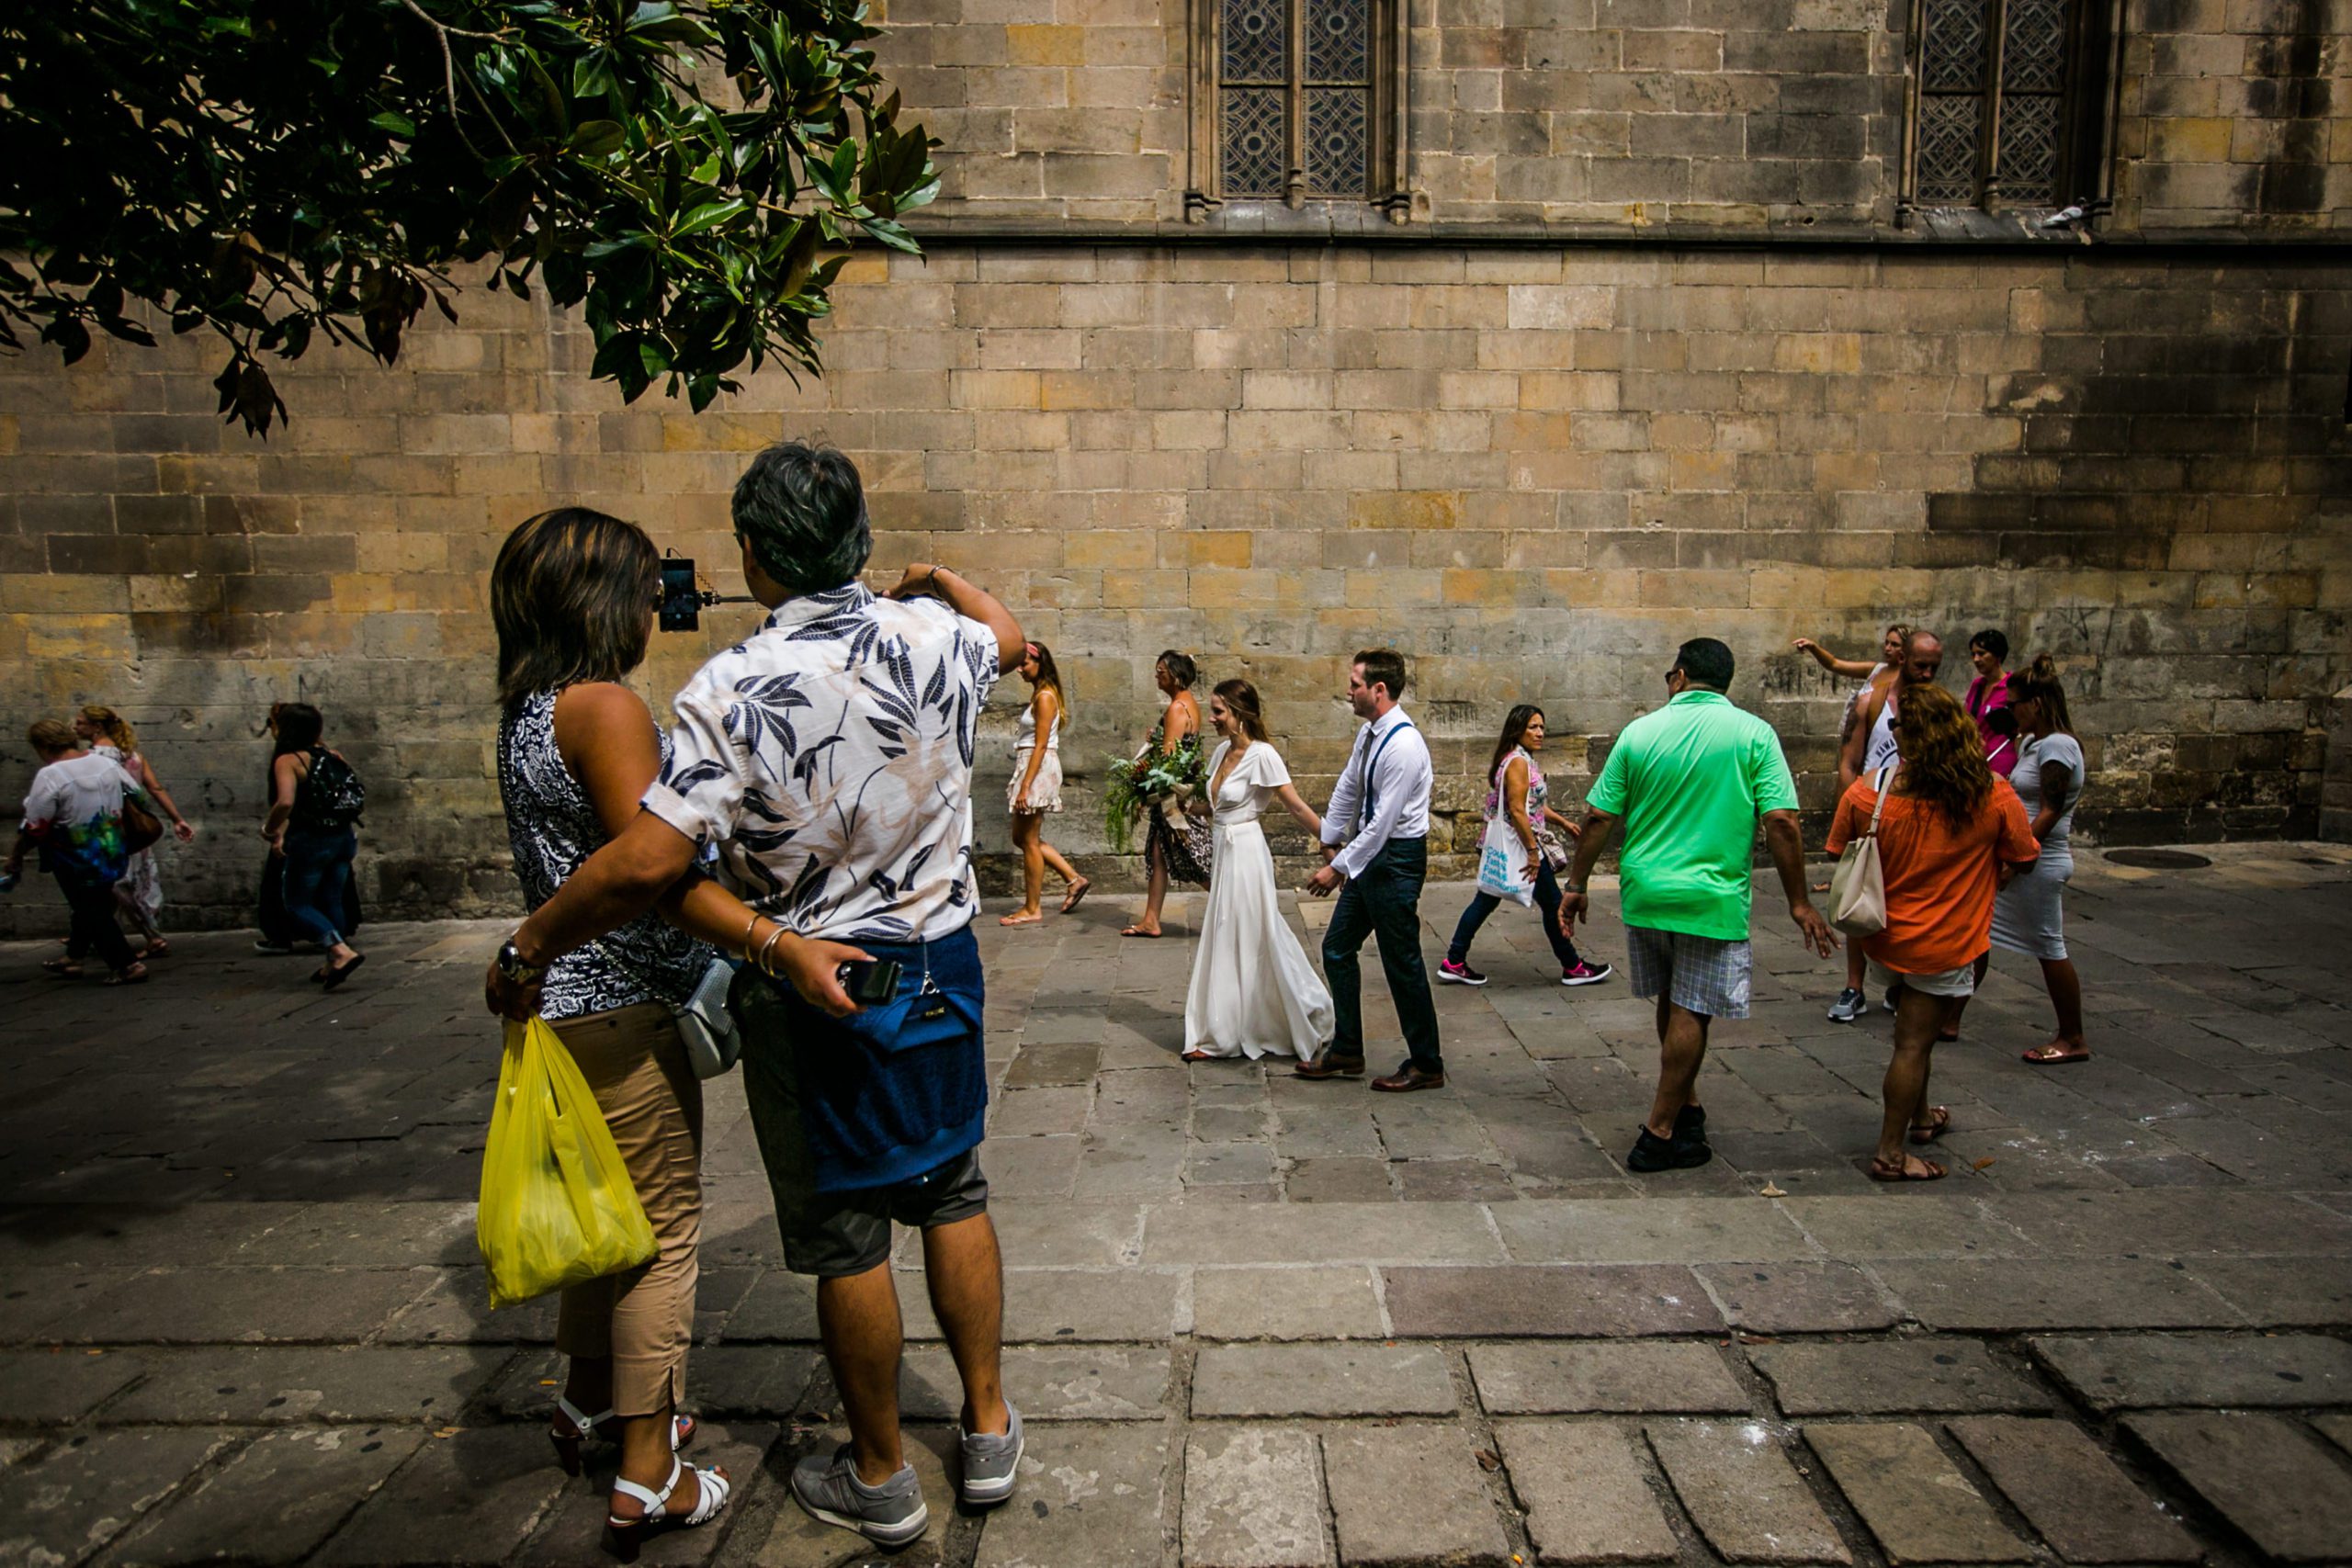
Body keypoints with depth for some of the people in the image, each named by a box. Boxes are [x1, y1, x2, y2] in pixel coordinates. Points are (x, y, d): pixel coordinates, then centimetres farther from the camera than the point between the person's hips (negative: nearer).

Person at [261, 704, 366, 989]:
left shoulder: (288, 761, -11)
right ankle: (334, 964, 22)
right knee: (331, 901, 18)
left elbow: (285, 802, -27)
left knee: (298, 905, 6)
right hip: (344, 837, 6)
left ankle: (342, 952, -13)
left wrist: (270, 829, -7)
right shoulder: (333, 757, 7)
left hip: (312, 841, -6)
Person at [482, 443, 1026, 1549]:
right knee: (952, 1191, 20)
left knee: (844, 1236, 11)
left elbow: (644, 862, -25)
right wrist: (941, 578, 37)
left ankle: (879, 1478, 30)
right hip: (941, 966, 5)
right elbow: (1008, 635, 19)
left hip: (809, 993, -4)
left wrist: (526, 950, -9)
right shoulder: (934, 638, -6)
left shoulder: (733, 688, -20)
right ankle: (988, 1429, 33)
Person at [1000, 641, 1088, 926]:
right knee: (1022, 837, 15)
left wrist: (1025, 786, -22)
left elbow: (1041, 745, -19)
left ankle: (1032, 909, 5)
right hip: (1031, 766, 10)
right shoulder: (1040, 694, 16)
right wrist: (1023, 781, 18)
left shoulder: (1044, 697, -13)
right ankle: (1074, 879, 18)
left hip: (1038, 768, -10)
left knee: (1029, 840, -3)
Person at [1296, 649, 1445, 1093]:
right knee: (1337, 950, 14)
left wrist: (1340, 867, -20)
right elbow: (1348, 789, 17)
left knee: (1402, 964, 1)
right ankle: (1345, 1052, 27)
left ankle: (1426, 1065, 17)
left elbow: (1382, 821, -24)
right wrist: (1331, 841, 19)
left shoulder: (1403, 745, -23)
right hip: (1369, 855, 10)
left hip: (1397, 859, -10)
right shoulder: (1369, 733, 5)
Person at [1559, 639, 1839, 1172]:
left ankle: (1686, 1104, 34)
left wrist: (1576, 885, 9)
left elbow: (1599, 817, 0)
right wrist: (1799, 903, -3)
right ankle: (1660, 1135, 7)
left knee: (1672, 1004, 20)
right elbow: (1781, 823, -11)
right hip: (1713, 898, -3)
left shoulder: (1640, 732, 1)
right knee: (1690, 1013, 3)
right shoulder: (1754, 734, -5)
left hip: (1645, 892, 3)